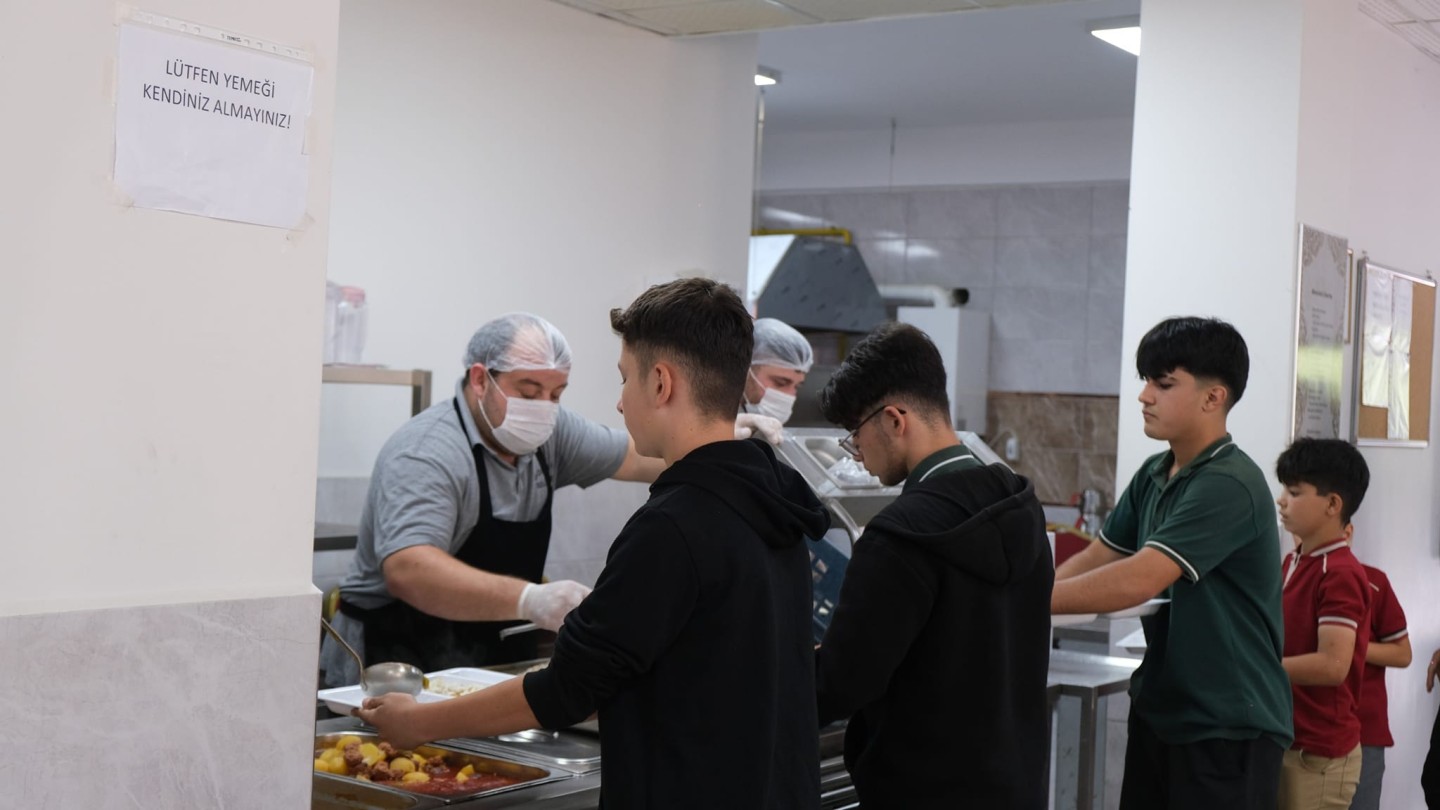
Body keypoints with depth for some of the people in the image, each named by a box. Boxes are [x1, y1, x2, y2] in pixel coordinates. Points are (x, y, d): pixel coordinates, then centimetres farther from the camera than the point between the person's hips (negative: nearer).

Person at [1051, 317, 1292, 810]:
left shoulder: (1230, 485, -20)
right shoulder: (1153, 475, 6)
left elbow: (1138, 581, -28)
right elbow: (1095, 560, 9)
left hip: (1229, 728, -7)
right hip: (1158, 709, 8)